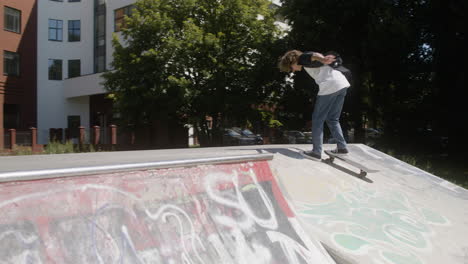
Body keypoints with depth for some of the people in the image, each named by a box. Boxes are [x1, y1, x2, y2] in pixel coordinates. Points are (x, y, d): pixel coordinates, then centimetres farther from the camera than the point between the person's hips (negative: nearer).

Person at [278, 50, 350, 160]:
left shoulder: (303, 58, 4)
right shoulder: (311, 60, 30)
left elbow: (315, 55, -17)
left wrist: (323, 60, -39)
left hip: (330, 86, -9)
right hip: (343, 84, 9)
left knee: (318, 119, 0)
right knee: (332, 119, 19)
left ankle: (316, 152, 1)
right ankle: (342, 147, 17)